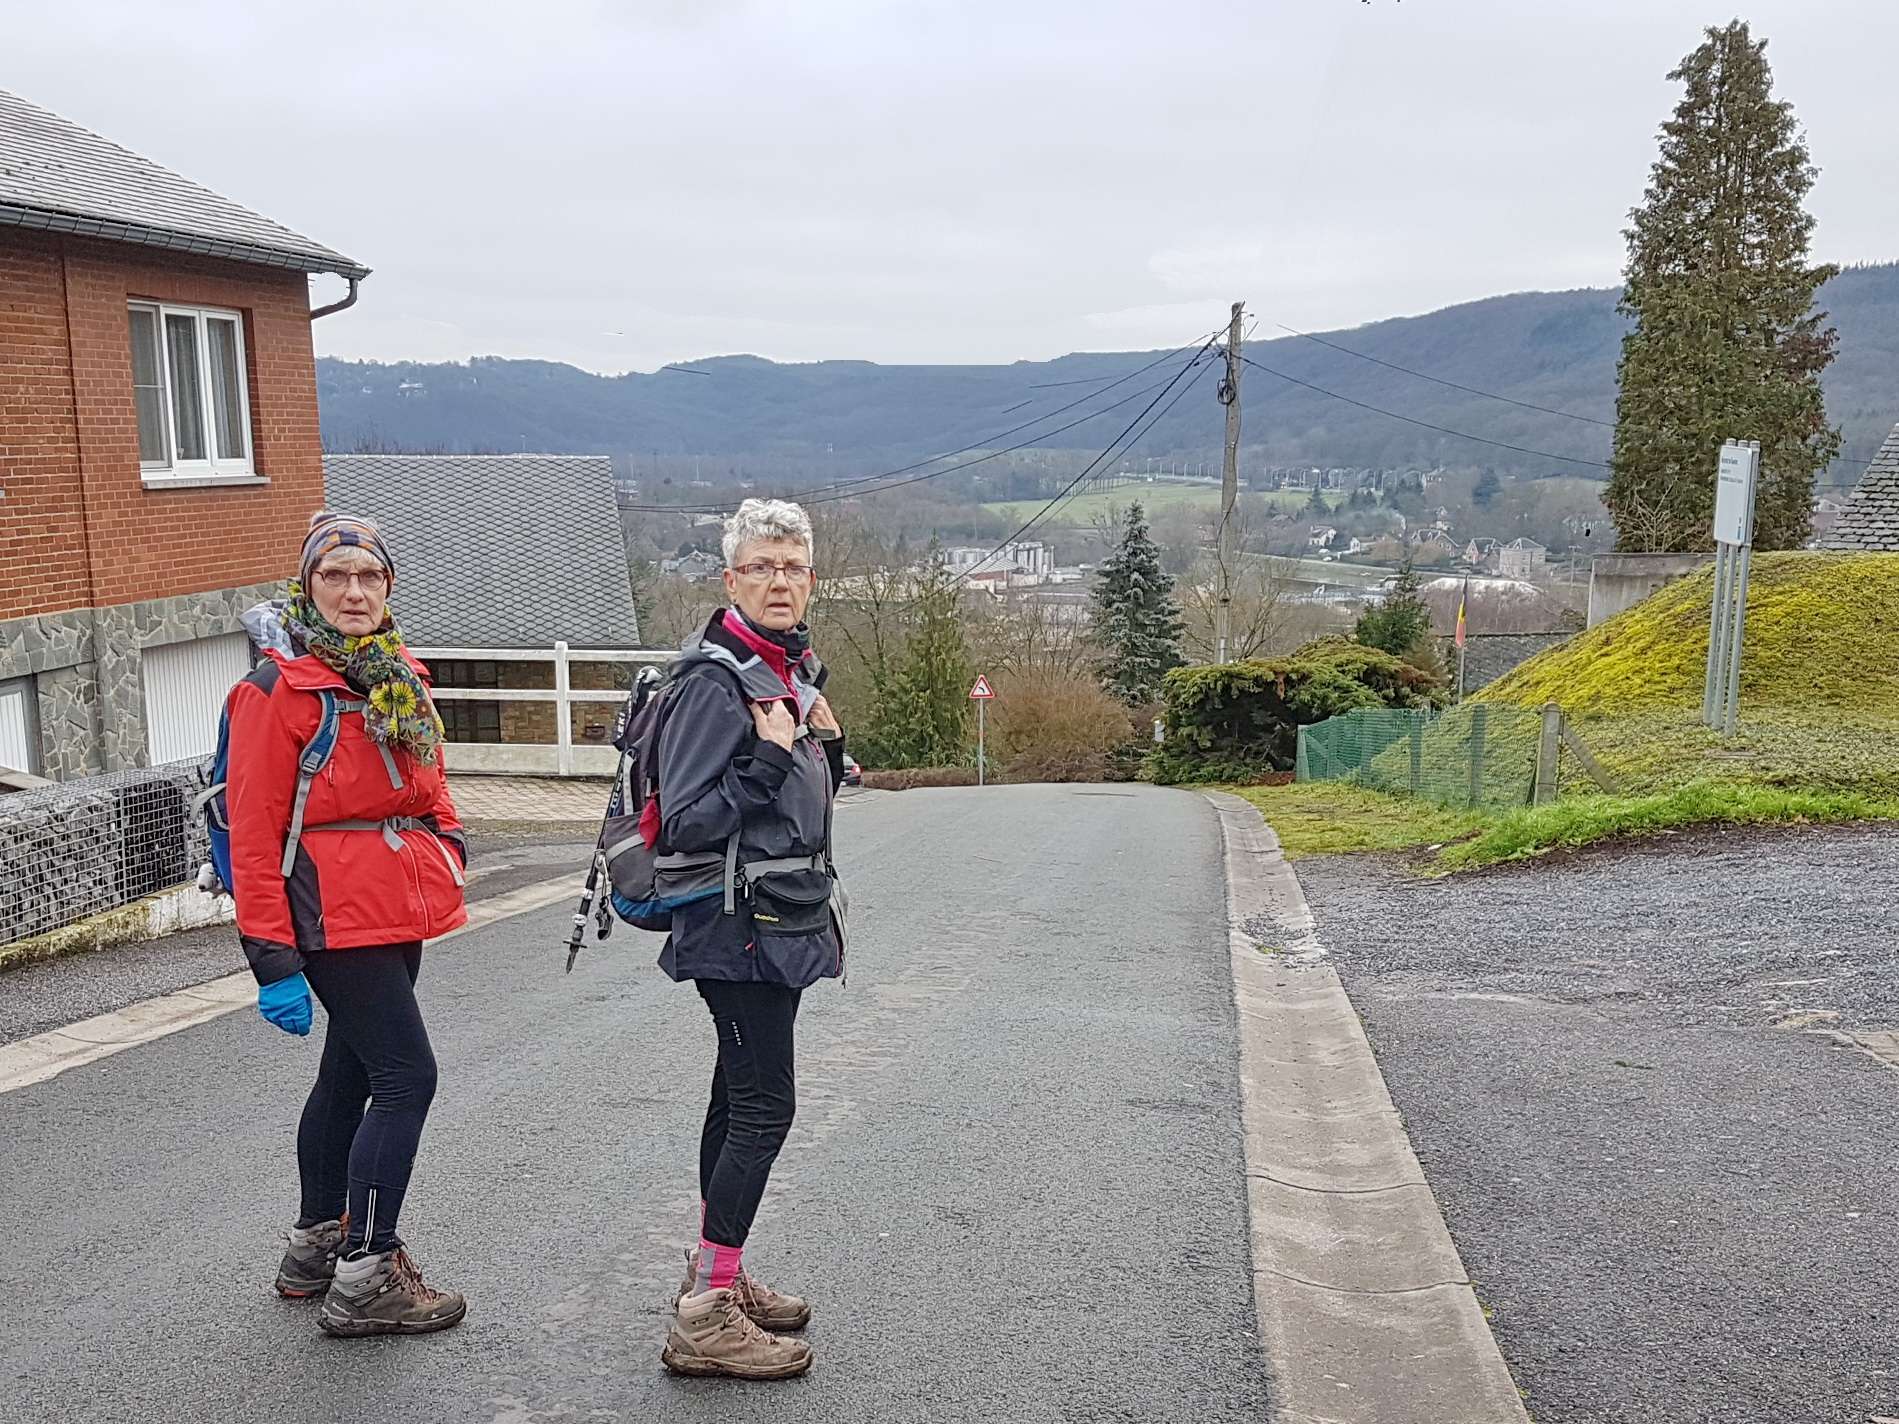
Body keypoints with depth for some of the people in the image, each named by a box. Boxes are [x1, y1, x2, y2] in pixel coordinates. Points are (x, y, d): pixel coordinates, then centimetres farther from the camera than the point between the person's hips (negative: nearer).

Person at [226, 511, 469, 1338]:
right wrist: (273, 959, -17)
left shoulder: (399, 675, 12)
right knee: (407, 1076, -10)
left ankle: (315, 1247, 32)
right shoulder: (279, 687, -12)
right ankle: (363, 1280, 0)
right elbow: (254, 830, -14)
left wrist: (449, 849, 8)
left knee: (351, 1074, 17)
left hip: (397, 909, 8)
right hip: (337, 916, -8)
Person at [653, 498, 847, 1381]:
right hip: (738, 926, -9)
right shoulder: (715, 681, -17)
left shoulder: (794, 669, 11)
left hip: (785, 921, 9)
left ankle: (715, 1274, 28)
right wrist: (768, 758, -24)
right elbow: (687, 825, -20)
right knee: (764, 1107, -8)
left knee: (742, 1098, 15)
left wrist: (826, 746, 2)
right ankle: (704, 1319, 0)